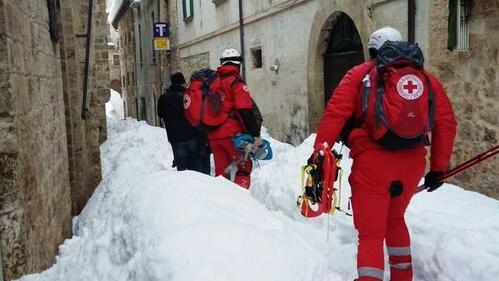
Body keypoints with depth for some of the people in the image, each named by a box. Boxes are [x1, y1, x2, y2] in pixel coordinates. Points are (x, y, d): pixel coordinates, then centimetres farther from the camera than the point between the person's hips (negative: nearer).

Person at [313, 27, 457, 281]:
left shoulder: (360, 74, 5)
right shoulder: (426, 78, 12)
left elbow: (335, 114, -7)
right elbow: (446, 123, 9)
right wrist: (438, 168, 16)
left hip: (372, 163, -4)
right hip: (413, 164, 4)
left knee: (371, 233, 5)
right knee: (394, 219, 29)